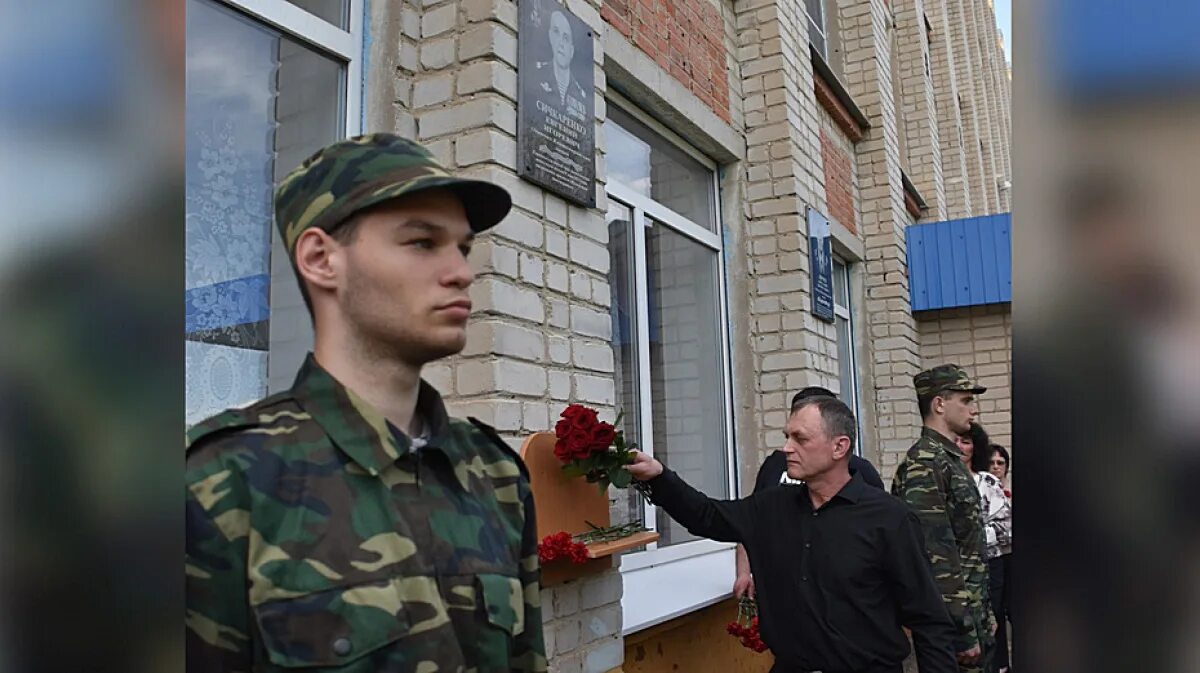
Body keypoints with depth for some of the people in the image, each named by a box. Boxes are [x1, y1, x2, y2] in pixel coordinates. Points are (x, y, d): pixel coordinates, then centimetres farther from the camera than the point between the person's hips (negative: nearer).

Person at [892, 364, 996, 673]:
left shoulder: (951, 459, 13)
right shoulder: (925, 463, -18)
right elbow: (937, 553, -23)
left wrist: (983, 611, 19)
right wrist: (962, 628, -22)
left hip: (971, 610, 9)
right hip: (951, 617, -9)